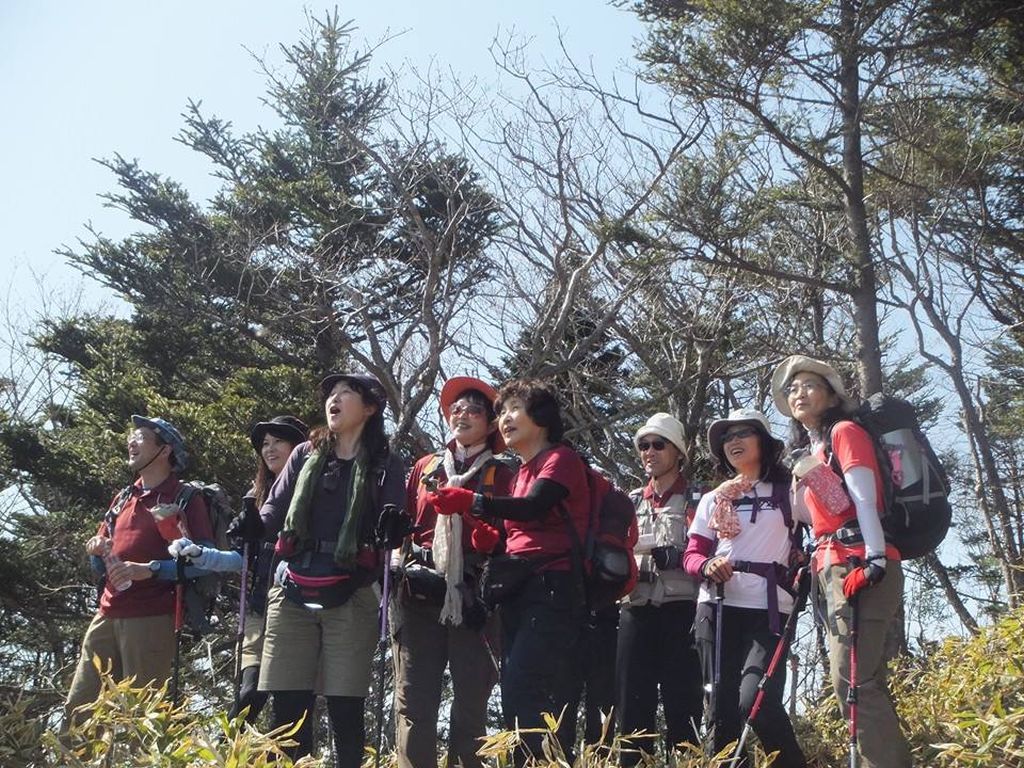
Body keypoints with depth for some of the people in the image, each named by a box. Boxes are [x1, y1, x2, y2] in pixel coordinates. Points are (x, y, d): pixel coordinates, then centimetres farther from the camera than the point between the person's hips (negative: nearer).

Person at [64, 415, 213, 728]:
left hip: (152, 620, -7)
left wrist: (149, 569, -21)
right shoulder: (123, 499, 22)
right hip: (107, 617, 7)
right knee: (78, 708, 4)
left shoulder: (186, 499, 0)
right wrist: (97, 552, 3)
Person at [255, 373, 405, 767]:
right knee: (287, 705, 0)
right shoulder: (305, 454, 15)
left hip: (350, 598, -2)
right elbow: (273, 509, 11)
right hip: (292, 593, 3)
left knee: (345, 708, -2)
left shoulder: (386, 466, 7)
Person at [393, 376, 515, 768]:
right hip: (420, 593, 2)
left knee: (472, 700, 2)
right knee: (413, 700, -2)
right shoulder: (425, 468, 19)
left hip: (475, 597, -2)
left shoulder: (502, 475, 10)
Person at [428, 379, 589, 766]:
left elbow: (534, 506, -20)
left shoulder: (561, 459, -1)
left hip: (551, 591, -9)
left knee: (524, 694, -20)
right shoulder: (523, 471, 24)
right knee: (524, 698, 3)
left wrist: (471, 502, -29)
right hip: (518, 592, 9)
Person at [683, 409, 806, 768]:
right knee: (723, 707, -1)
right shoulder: (712, 500, 19)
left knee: (756, 703, -19)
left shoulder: (787, 492, 10)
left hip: (767, 611, -3)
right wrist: (708, 566, -9)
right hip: (717, 608, 4)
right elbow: (692, 554, 14)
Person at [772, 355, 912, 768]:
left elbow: (865, 498, -12)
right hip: (833, 570, 9)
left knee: (852, 683, -16)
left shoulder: (845, 431, 1)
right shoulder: (808, 454, 25)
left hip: (860, 566, -9)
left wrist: (875, 558, -23)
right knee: (866, 684, 7)